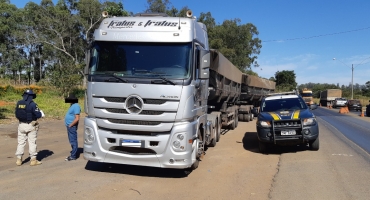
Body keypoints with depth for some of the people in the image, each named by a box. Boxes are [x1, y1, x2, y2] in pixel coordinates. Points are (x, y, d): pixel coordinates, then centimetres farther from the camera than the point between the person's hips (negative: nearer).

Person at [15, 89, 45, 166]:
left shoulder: (19, 103, 2)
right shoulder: (32, 104, -16)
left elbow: (17, 114, 7)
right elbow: (38, 115, -15)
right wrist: (41, 113, 6)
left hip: (21, 125, 5)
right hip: (31, 125, -5)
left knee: (21, 142, 12)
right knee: (32, 142, 4)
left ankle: (19, 160, 15)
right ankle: (33, 160, 8)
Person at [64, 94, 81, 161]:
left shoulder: (76, 106, -17)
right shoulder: (73, 105, 15)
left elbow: (77, 118, -24)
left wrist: (70, 125, -17)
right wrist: (68, 126, 16)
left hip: (72, 127, -10)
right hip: (69, 126, 10)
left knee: (73, 141, -4)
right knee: (72, 141, 17)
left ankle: (73, 156, 1)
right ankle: (74, 152, 27)